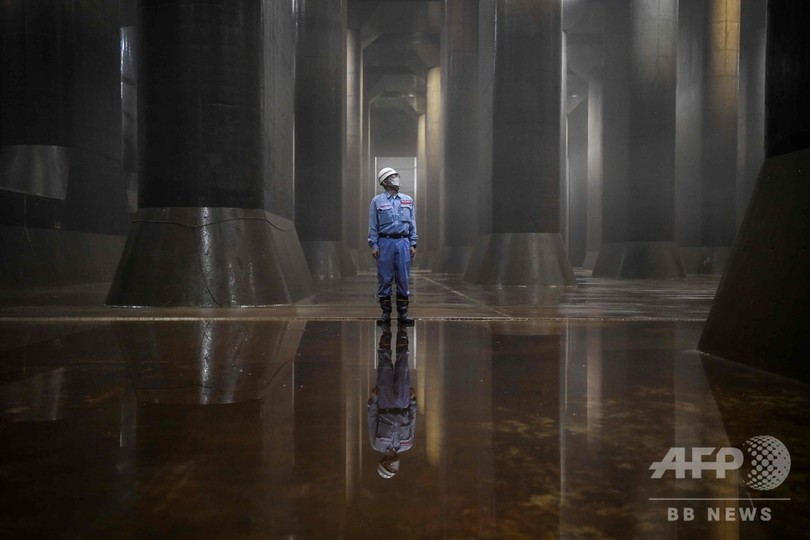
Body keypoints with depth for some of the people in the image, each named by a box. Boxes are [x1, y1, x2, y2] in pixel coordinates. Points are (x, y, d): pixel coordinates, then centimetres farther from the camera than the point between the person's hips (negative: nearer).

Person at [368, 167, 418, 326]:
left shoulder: (408, 200, 11)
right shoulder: (377, 201, 3)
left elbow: (412, 224, 11)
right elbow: (373, 226, 1)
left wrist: (413, 244, 5)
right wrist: (373, 245, -6)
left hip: (403, 242, 2)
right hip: (385, 242, -2)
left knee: (403, 278, 3)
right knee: (384, 278, 1)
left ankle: (402, 313, 11)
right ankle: (386, 313, 10)